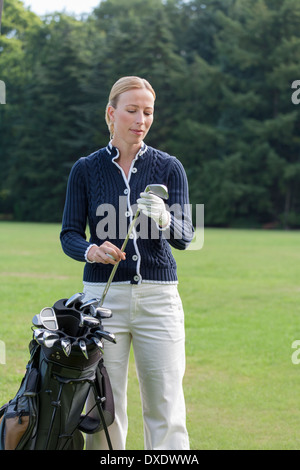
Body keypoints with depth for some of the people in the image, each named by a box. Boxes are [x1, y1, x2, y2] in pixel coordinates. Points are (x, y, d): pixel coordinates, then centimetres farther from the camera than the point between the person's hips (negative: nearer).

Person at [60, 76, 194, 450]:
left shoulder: (169, 167, 4)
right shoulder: (86, 169, 5)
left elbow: (183, 237, -5)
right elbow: (69, 235, 4)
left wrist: (163, 218, -28)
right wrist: (91, 250, -19)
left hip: (159, 296, 0)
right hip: (103, 295, 0)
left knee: (166, 409, -2)